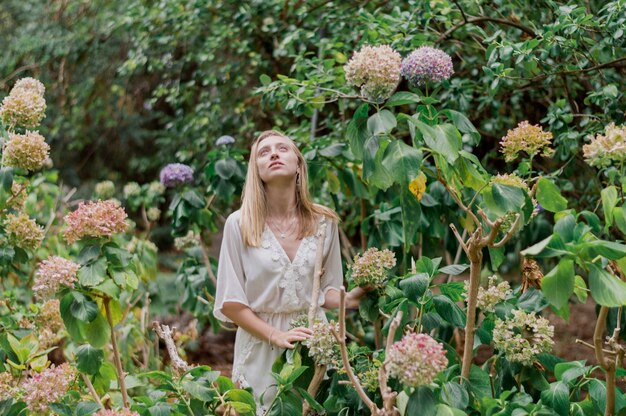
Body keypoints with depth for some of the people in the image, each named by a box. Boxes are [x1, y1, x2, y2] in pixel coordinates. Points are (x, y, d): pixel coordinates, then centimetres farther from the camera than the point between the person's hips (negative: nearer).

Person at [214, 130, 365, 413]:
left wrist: (349, 299, -13)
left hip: (314, 341, 2)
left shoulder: (324, 222, 2)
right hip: (260, 344, -2)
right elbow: (230, 302, -5)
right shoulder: (239, 224, -5)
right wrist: (276, 336, -15)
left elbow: (325, 290, 9)